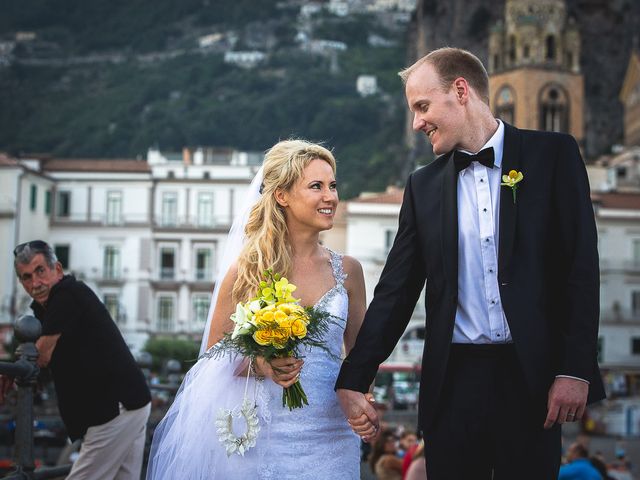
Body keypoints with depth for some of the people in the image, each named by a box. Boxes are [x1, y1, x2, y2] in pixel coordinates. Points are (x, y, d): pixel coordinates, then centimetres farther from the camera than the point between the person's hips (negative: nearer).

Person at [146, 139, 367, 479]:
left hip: (330, 438, 3)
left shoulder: (347, 270, 4)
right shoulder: (249, 269, -3)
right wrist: (259, 365, -17)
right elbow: (213, 356, 2)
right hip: (266, 435, -2)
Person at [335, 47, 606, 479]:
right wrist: (353, 381, 5)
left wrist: (576, 369, -10)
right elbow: (395, 291, 11)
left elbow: (582, 265, -2)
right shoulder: (424, 185, 11)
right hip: (453, 379, 3)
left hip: (531, 376, -2)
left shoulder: (553, 154, 2)